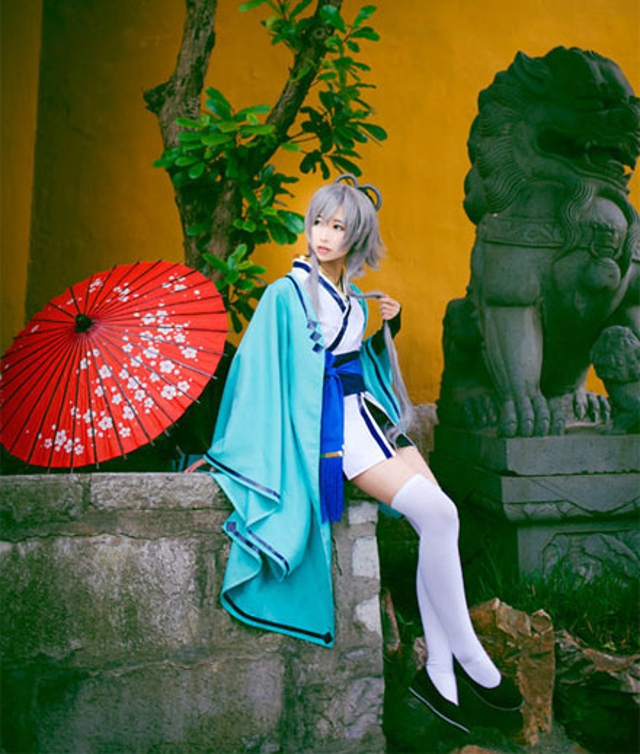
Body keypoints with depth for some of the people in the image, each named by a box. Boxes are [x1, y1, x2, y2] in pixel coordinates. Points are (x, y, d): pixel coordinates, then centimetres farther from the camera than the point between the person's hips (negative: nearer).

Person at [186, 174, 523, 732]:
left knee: (440, 518, -9)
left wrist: (387, 323, 11)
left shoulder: (354, 296, 15)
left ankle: (439, 674, 0)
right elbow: (256, 368, -8)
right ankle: (471, 659, -5)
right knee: (437, 515, -22)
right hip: (332, 425, -8)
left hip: (371, 413, 8)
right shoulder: (287, 293, -5)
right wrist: (227, 451, -8)